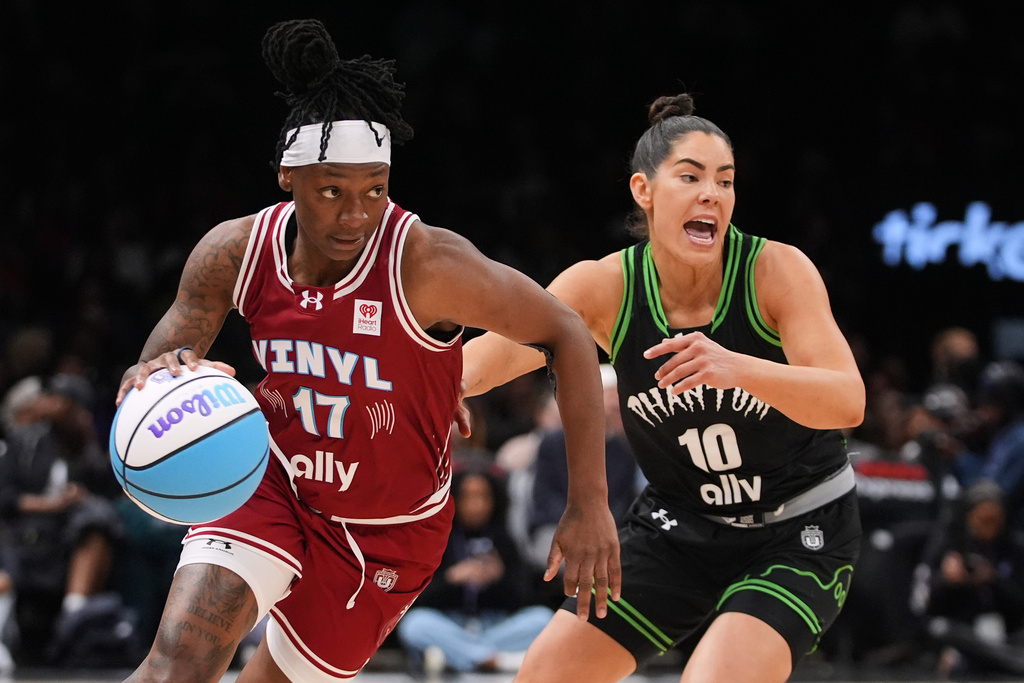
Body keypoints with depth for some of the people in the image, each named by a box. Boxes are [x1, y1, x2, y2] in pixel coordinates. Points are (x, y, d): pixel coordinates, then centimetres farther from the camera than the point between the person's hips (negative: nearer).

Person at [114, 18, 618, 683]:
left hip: (390, 533, -1)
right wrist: (152, 381, -36)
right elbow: (146, 380, -7)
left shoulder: (428, 265, -28)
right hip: (277, 483, 2)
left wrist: (590, 504, -20)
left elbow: (567, 333, -18)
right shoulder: (235, 253, -16)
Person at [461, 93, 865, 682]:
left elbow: (848, 402, -31)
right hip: (678, 528, 4)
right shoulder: (605, 287, -12)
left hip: (799, 535, -4)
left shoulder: (777, 270, -20)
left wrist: (737, 369, -49)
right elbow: (501, 350, -27)